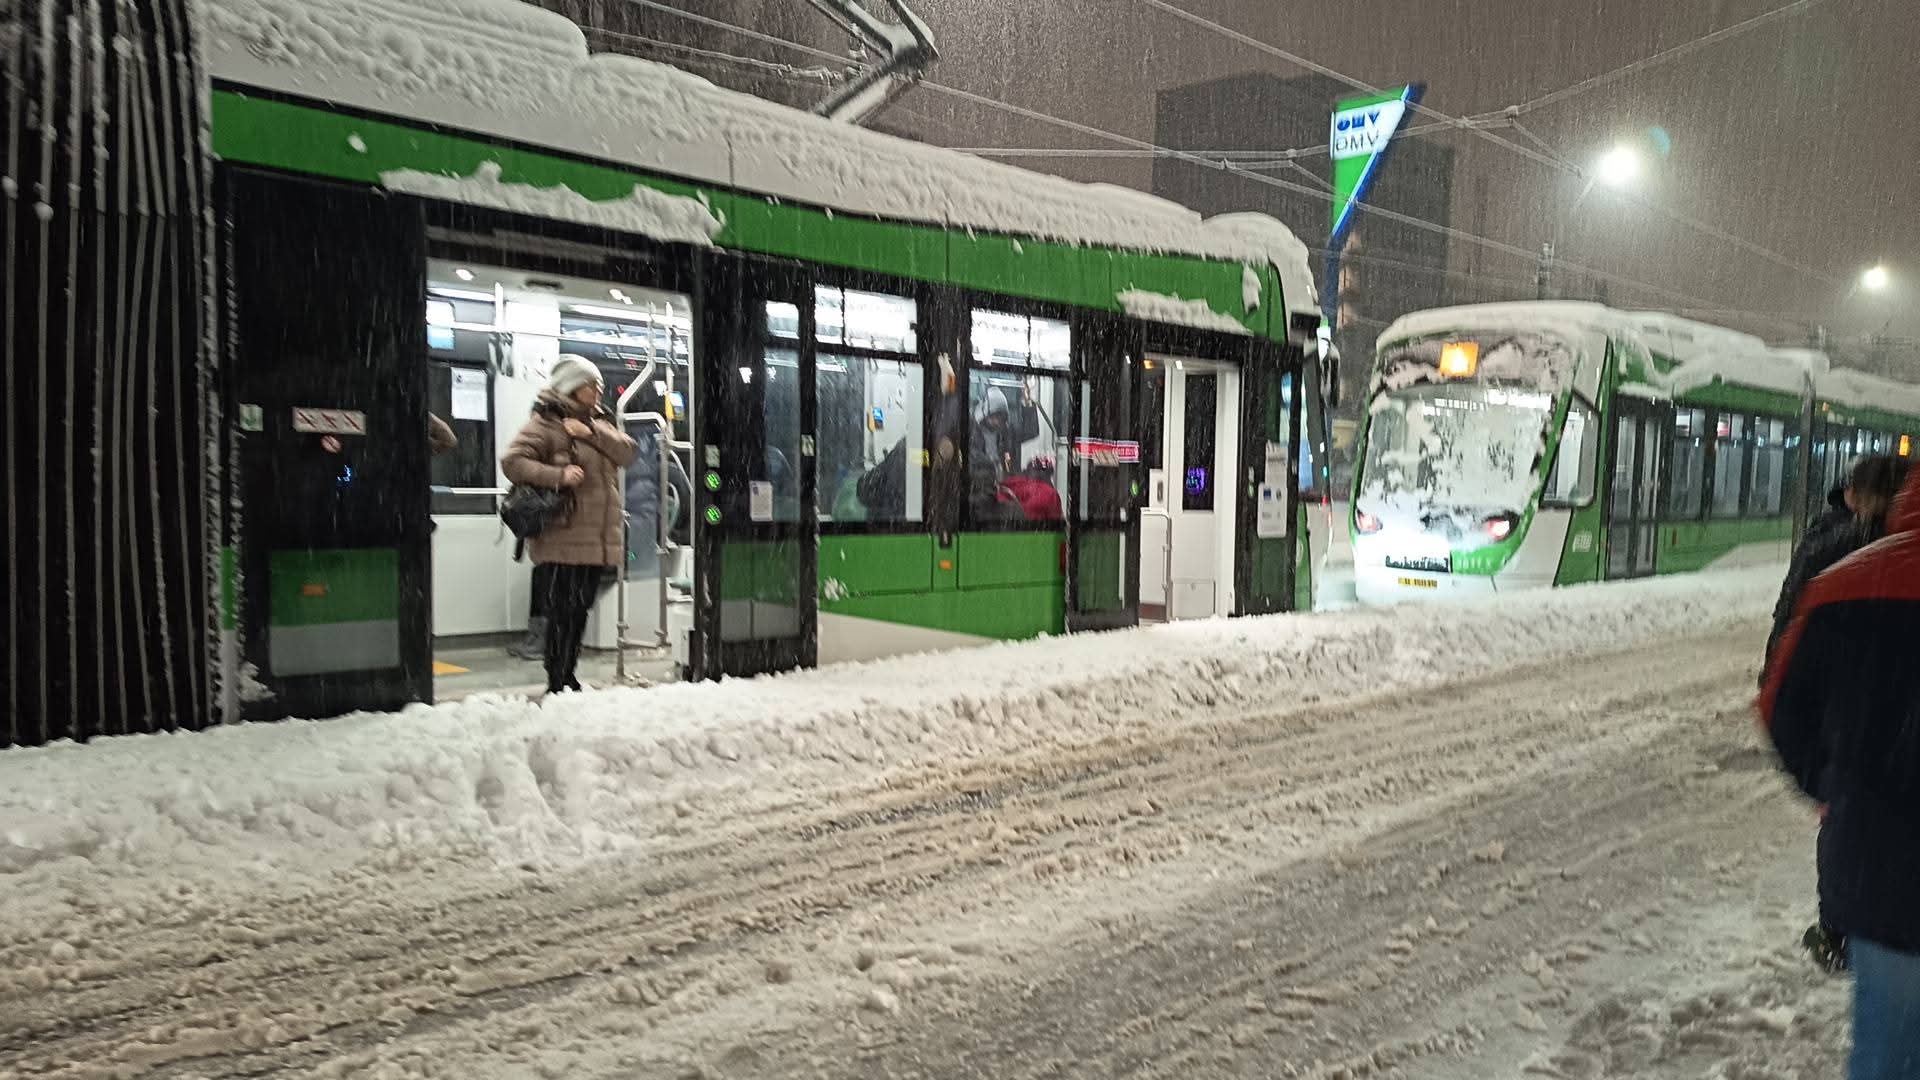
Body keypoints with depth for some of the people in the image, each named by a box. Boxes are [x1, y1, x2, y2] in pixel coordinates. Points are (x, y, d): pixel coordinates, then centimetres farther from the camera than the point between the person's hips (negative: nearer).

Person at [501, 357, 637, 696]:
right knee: (564, 612, -7)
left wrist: (591, 433, -10)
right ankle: (558, 684, 1)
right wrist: (557, 475, -26)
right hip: (563, 538, -7)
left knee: (580, 611, 14)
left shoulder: (598, 422, 19)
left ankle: (567, 678, 25)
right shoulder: (546, 423, -5)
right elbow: (513, 461, -15)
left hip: (599, 540, 8)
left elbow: (628, 451, 4)